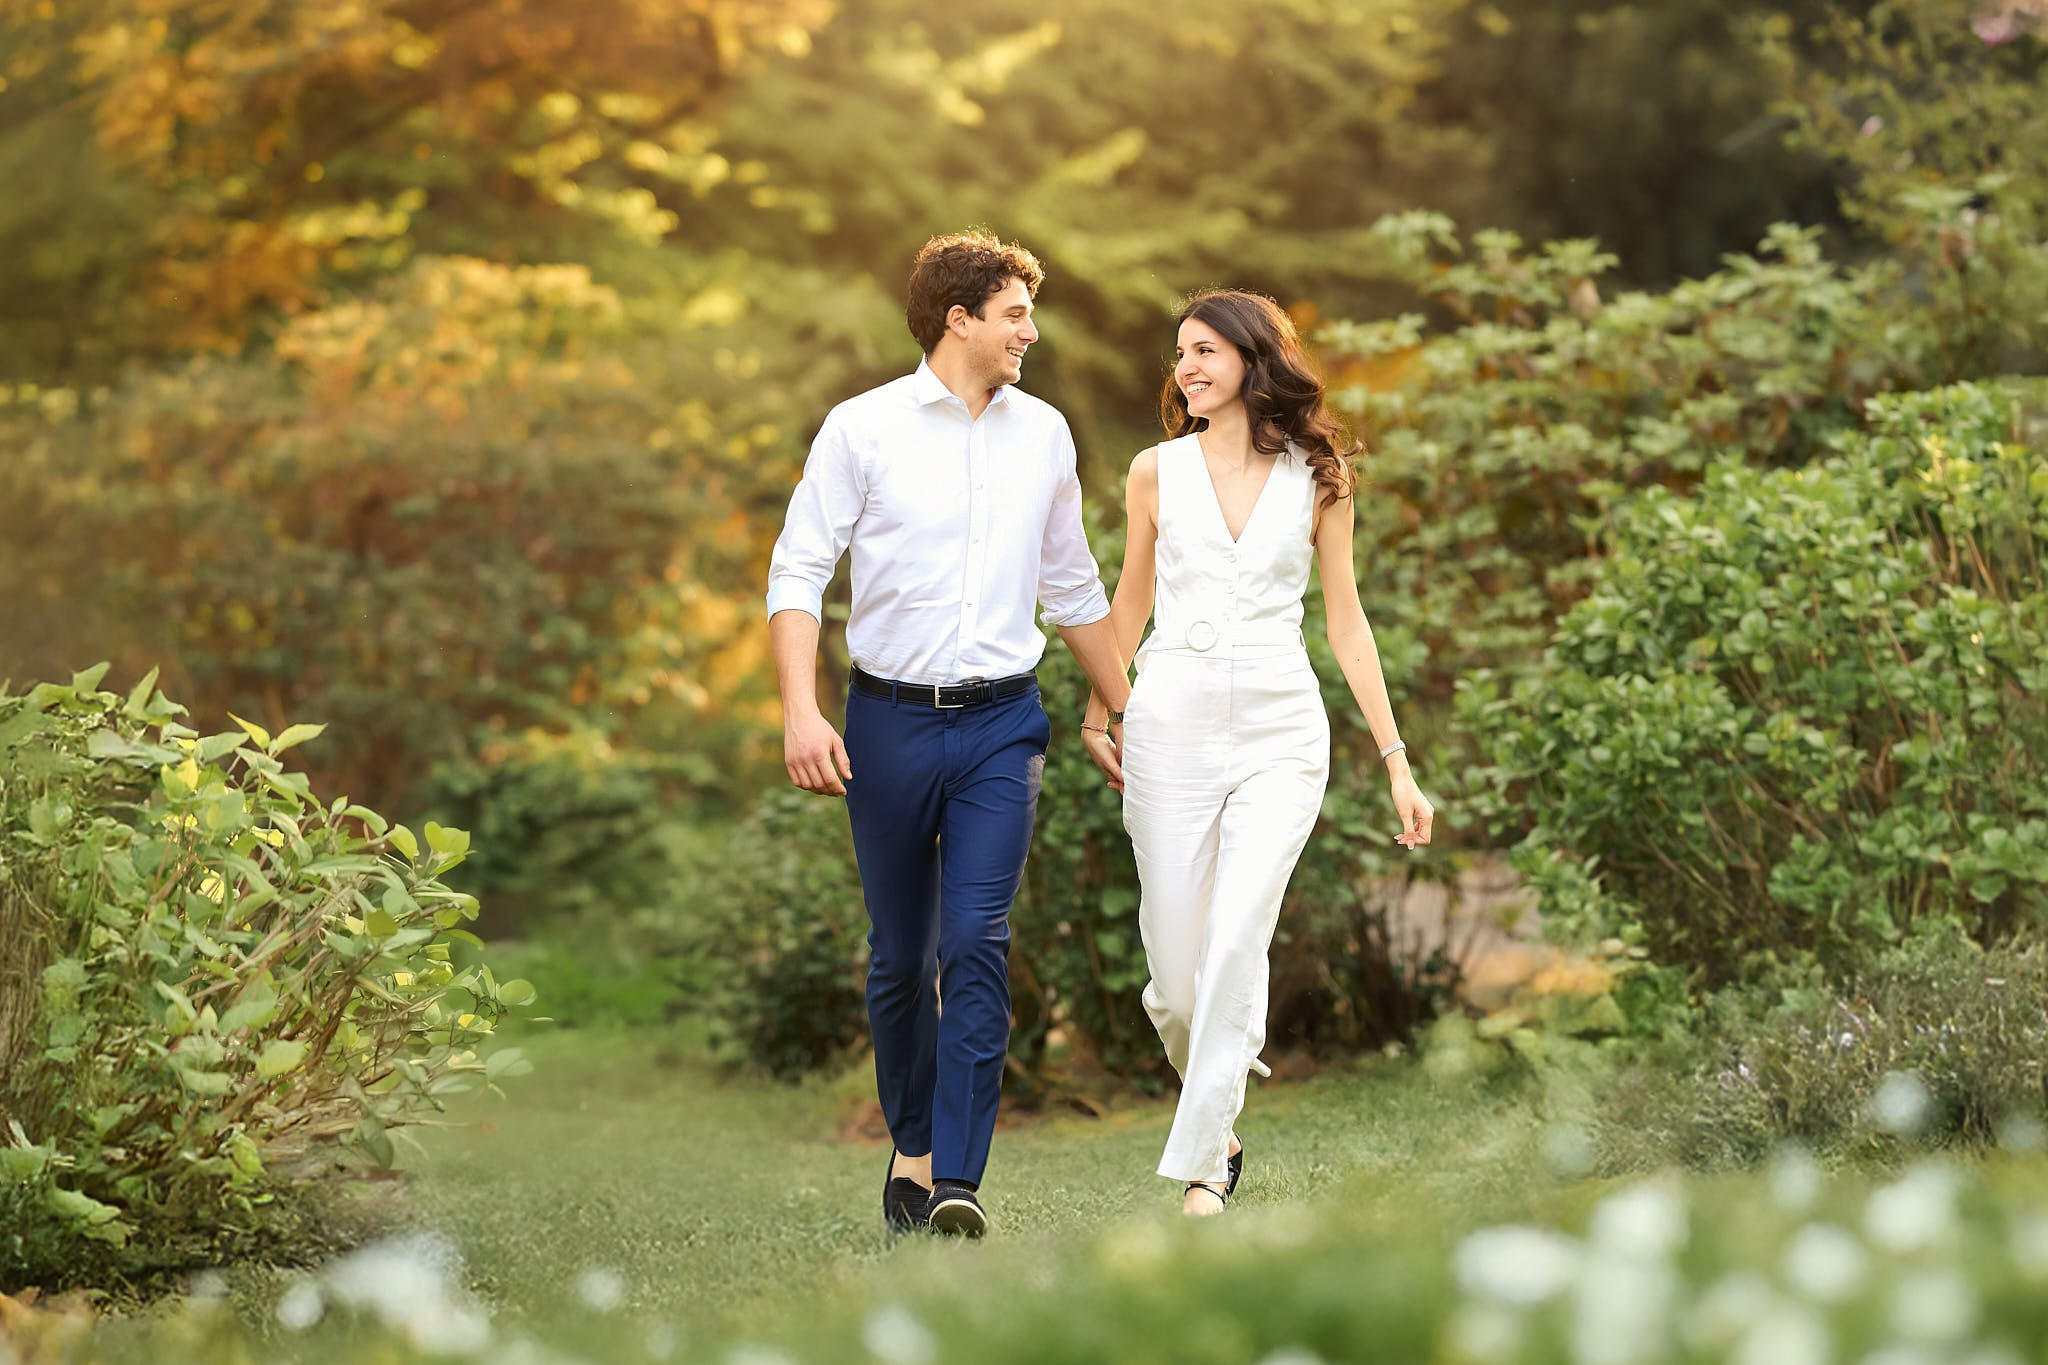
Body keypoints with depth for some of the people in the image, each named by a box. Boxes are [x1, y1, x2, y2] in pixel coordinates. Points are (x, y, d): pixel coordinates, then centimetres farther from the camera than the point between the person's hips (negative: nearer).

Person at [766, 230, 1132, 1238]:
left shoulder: (1043, 433, 10)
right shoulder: (862, 429, -2)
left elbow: (1073, 587, 21)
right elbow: (798, 573, -4)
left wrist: (1129, 709, 24)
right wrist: (801, 712, -16)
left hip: (1001, 724, 1)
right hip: (891, 719, -1)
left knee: (976, 945, -12)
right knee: (900, 956, 8)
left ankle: (956, 1184, -15)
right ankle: (911, 1147, 28)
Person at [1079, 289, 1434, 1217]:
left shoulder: (1318, 476, 4)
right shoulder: (1157, 472, 6)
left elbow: (1345, 618, 7)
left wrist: (1396, 759, 5)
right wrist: (1096, 711, 12)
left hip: (1280, 732, -1)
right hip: (1172, 724, 1)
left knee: (1238, 941, -19)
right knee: (1175, 974, 1)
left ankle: (1200, 1166, -13)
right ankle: (1217, 1124, 29)